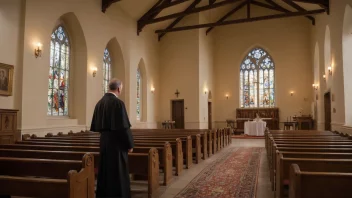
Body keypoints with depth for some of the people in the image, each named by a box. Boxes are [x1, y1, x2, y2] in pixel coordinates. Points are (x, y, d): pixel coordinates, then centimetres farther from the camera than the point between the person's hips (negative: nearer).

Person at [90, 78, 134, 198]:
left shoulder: (99, 103, 8)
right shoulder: (118, 103, -16)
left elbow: (96, 125, 13)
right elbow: (124, 126, -19)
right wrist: (129, 144, -10)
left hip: (104, 141, 8)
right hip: (116, 142, -8)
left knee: (105, 170, 16)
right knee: (118, 172, 2)